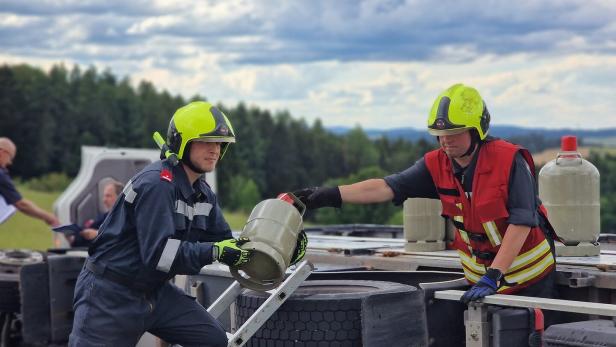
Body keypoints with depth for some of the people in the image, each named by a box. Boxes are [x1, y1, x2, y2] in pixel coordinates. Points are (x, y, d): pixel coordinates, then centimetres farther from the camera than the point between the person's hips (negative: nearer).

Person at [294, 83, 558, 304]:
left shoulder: (510, 161, -22)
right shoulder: (436, 165, -8)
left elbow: (521, 222, -25)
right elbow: (387, 187, -16)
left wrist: (493, 277, -31)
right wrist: (331, 195, -28)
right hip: (479, 275, 4)